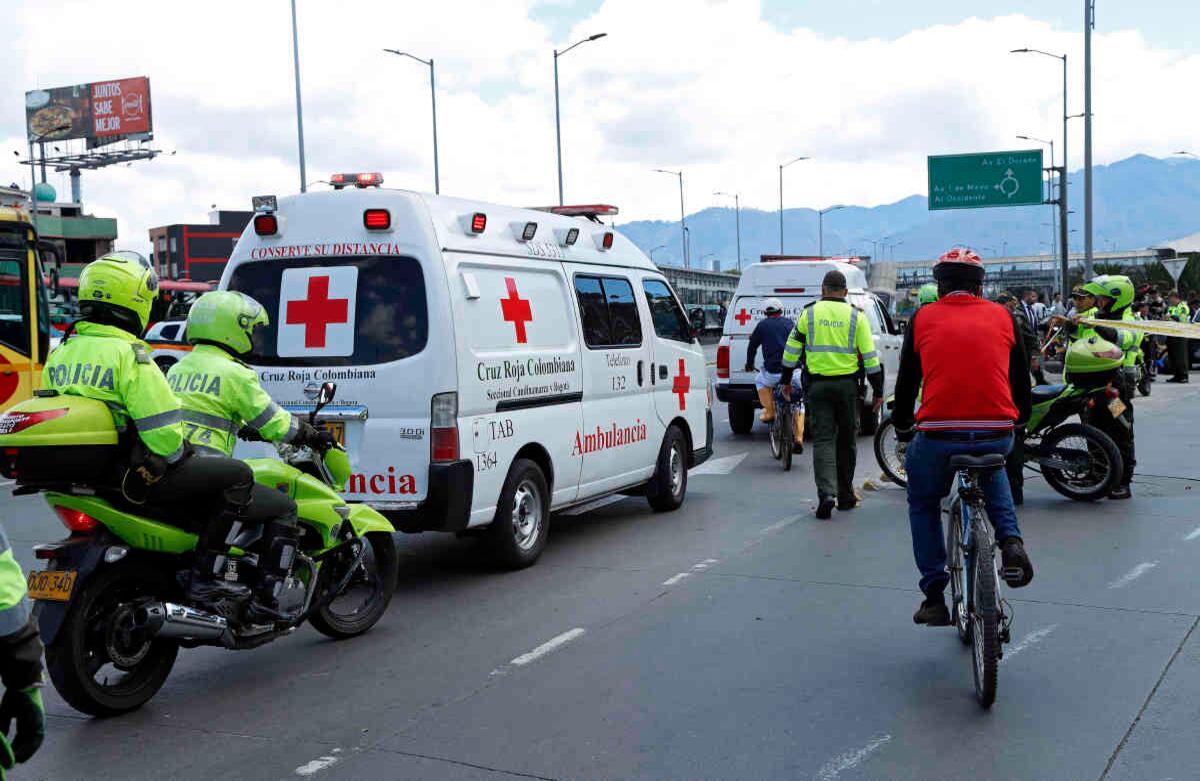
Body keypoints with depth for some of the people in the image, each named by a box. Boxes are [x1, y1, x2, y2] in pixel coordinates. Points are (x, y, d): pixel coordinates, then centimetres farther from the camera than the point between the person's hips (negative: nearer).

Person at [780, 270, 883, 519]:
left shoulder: (809, 313, 2)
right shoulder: (855, 316, 1)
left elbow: (792, 349, 6)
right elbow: (870, 356, -1)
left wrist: (786, 379, 18)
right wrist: (878, 390, 5)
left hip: (817, 385, 0)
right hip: (847, 385, 0)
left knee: (823, 440, 0)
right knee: (846, 440, 12)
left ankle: (826, 494, -16)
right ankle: (845, 496, 21)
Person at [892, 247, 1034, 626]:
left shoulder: (922, 319, 9)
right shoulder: (1003, 317, 12)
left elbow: (905, 382, 13)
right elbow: (1022, 380, 18)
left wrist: (902, 428, 29)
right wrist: (1018, 421, 36)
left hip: (938, 434, -2)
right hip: (997, 434, 2)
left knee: (923, 504, 24)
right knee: (993, 472, 38)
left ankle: (934, 595, 18)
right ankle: (1010, 540, 16)